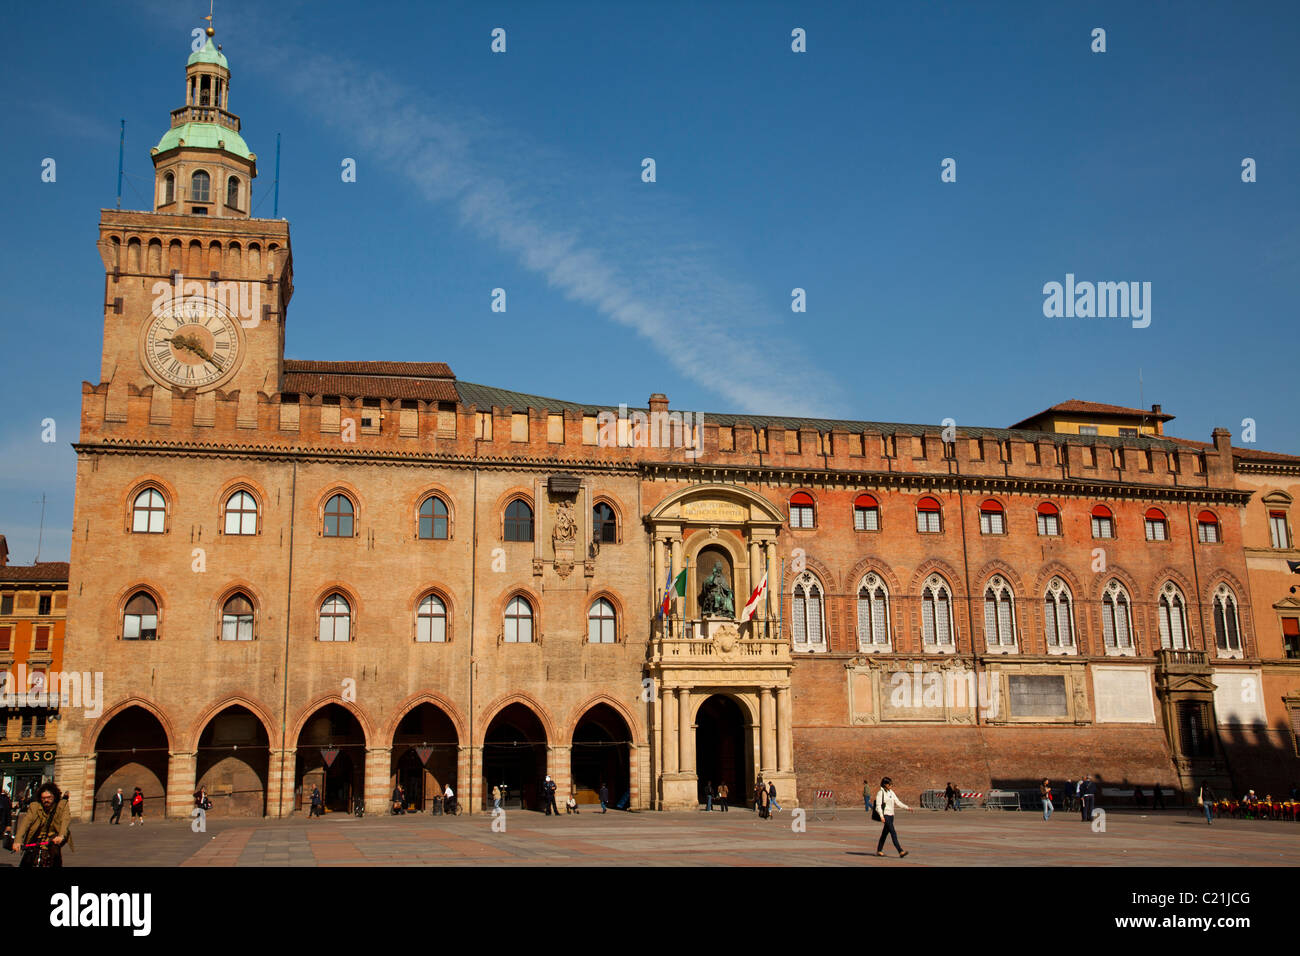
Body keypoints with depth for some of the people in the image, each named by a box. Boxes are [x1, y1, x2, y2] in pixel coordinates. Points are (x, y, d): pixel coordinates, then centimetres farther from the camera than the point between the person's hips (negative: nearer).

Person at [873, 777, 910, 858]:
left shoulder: (891, 792, 13)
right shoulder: (880, 793, -9)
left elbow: (897, 802, 14)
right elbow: (878, 806, -13)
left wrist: (907, 807, 2)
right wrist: (881, 816, -23)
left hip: (891, 815, 8)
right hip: (885, 815, -8)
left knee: (885, 833, 12)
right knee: (893, 833, -13)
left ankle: (879, 851, 22)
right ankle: (900, 851, -17)